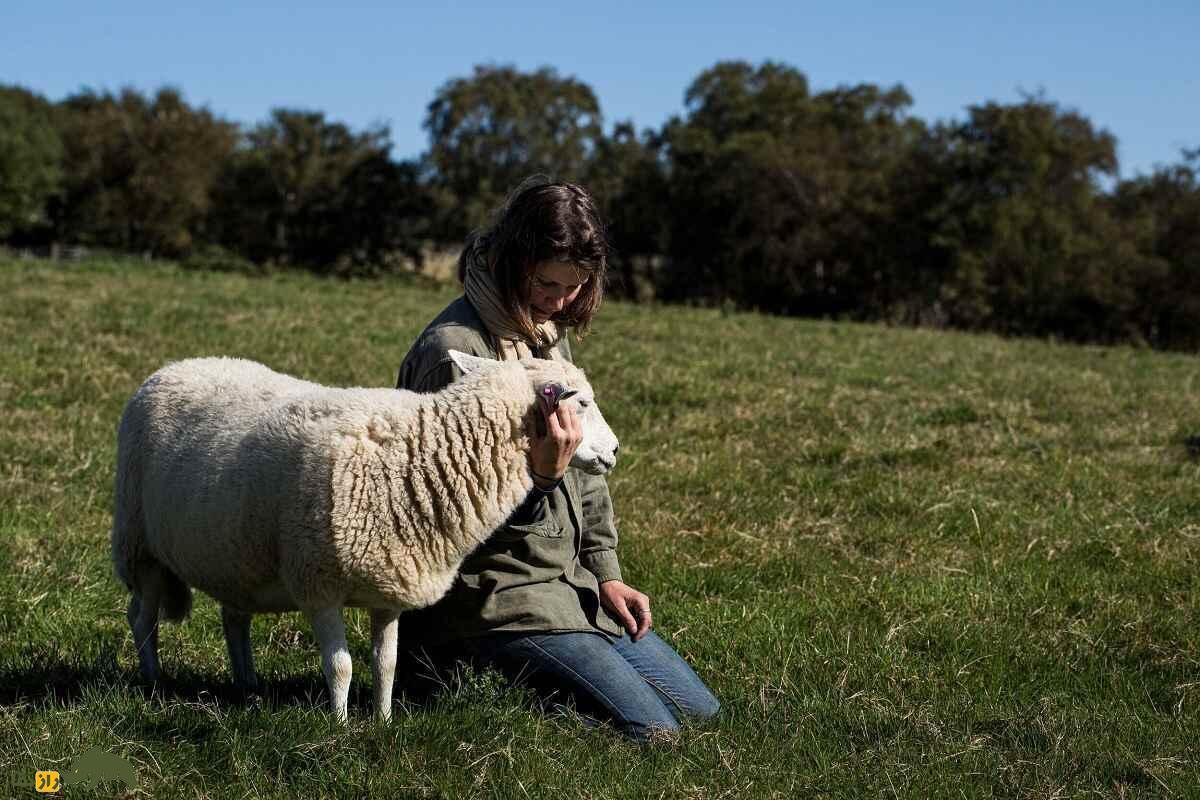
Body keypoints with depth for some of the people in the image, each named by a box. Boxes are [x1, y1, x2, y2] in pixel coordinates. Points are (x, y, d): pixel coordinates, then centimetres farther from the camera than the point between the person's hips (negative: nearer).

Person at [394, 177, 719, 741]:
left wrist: (606, 574, 12)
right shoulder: (453, 350, -19)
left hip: (572, 584, 9)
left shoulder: (549, 333, 10)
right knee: (649, 730, -17)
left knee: (700, 711, 11)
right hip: (494, 597, -9)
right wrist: (540, 475, -33)